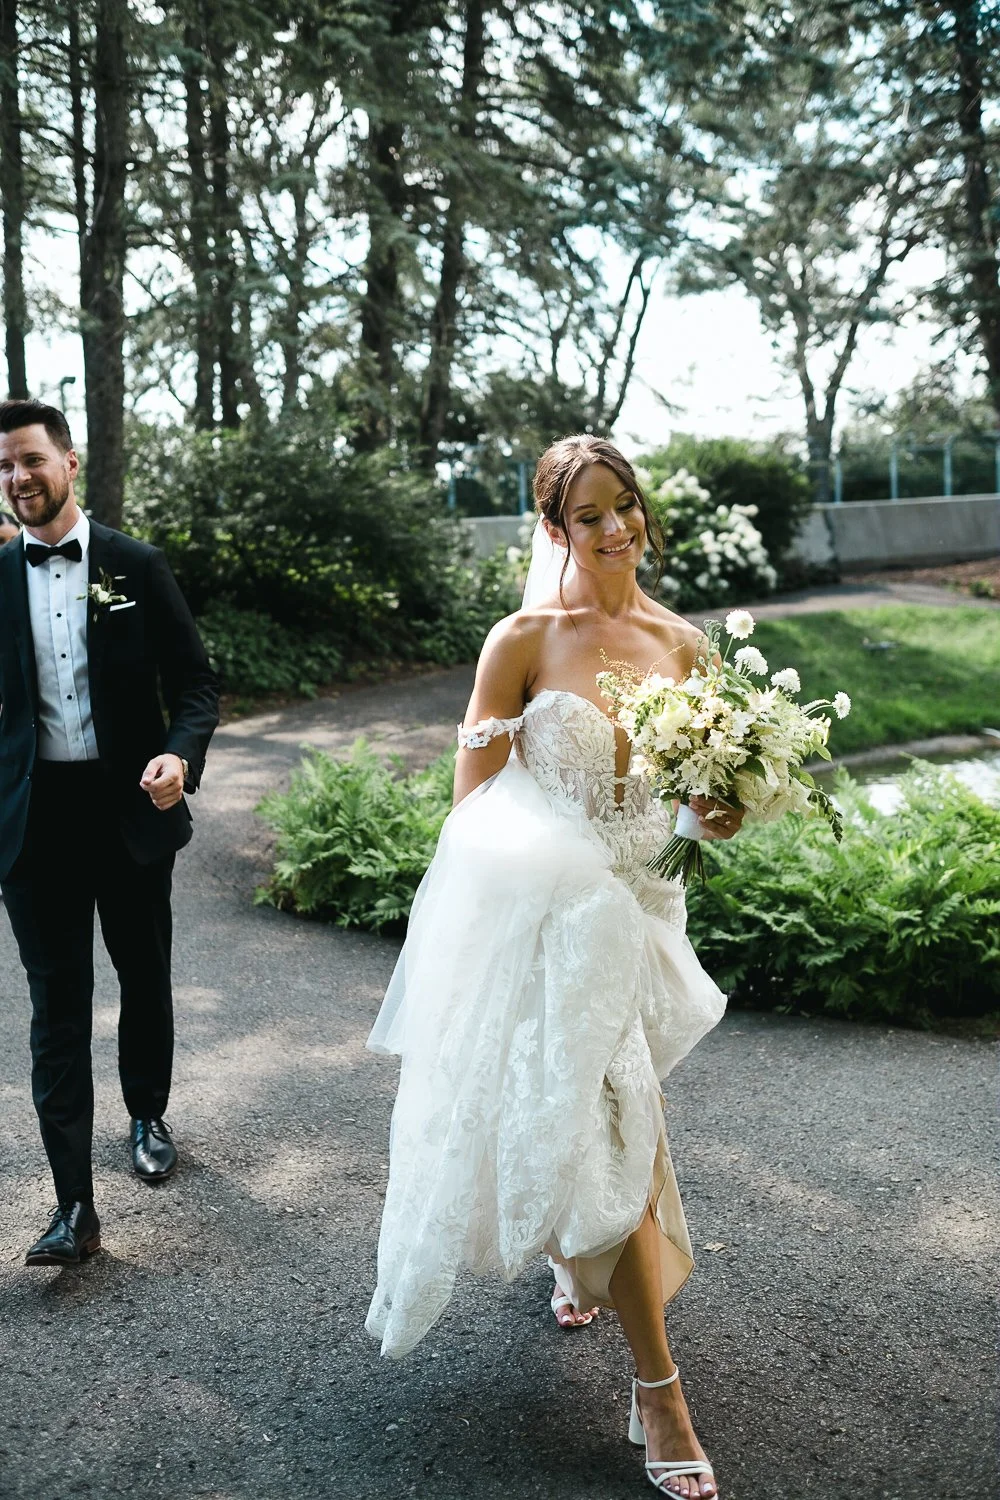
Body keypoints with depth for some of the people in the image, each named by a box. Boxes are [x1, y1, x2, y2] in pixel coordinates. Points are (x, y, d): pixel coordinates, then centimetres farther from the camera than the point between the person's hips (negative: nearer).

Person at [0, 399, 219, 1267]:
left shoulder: (137, 567, -2)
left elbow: (195, 680, -2)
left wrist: (181, 755, -20)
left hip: (131, 807, 0)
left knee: (145, 979, 17)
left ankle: (148, 1115, 43)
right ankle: (75, 1207, 5)